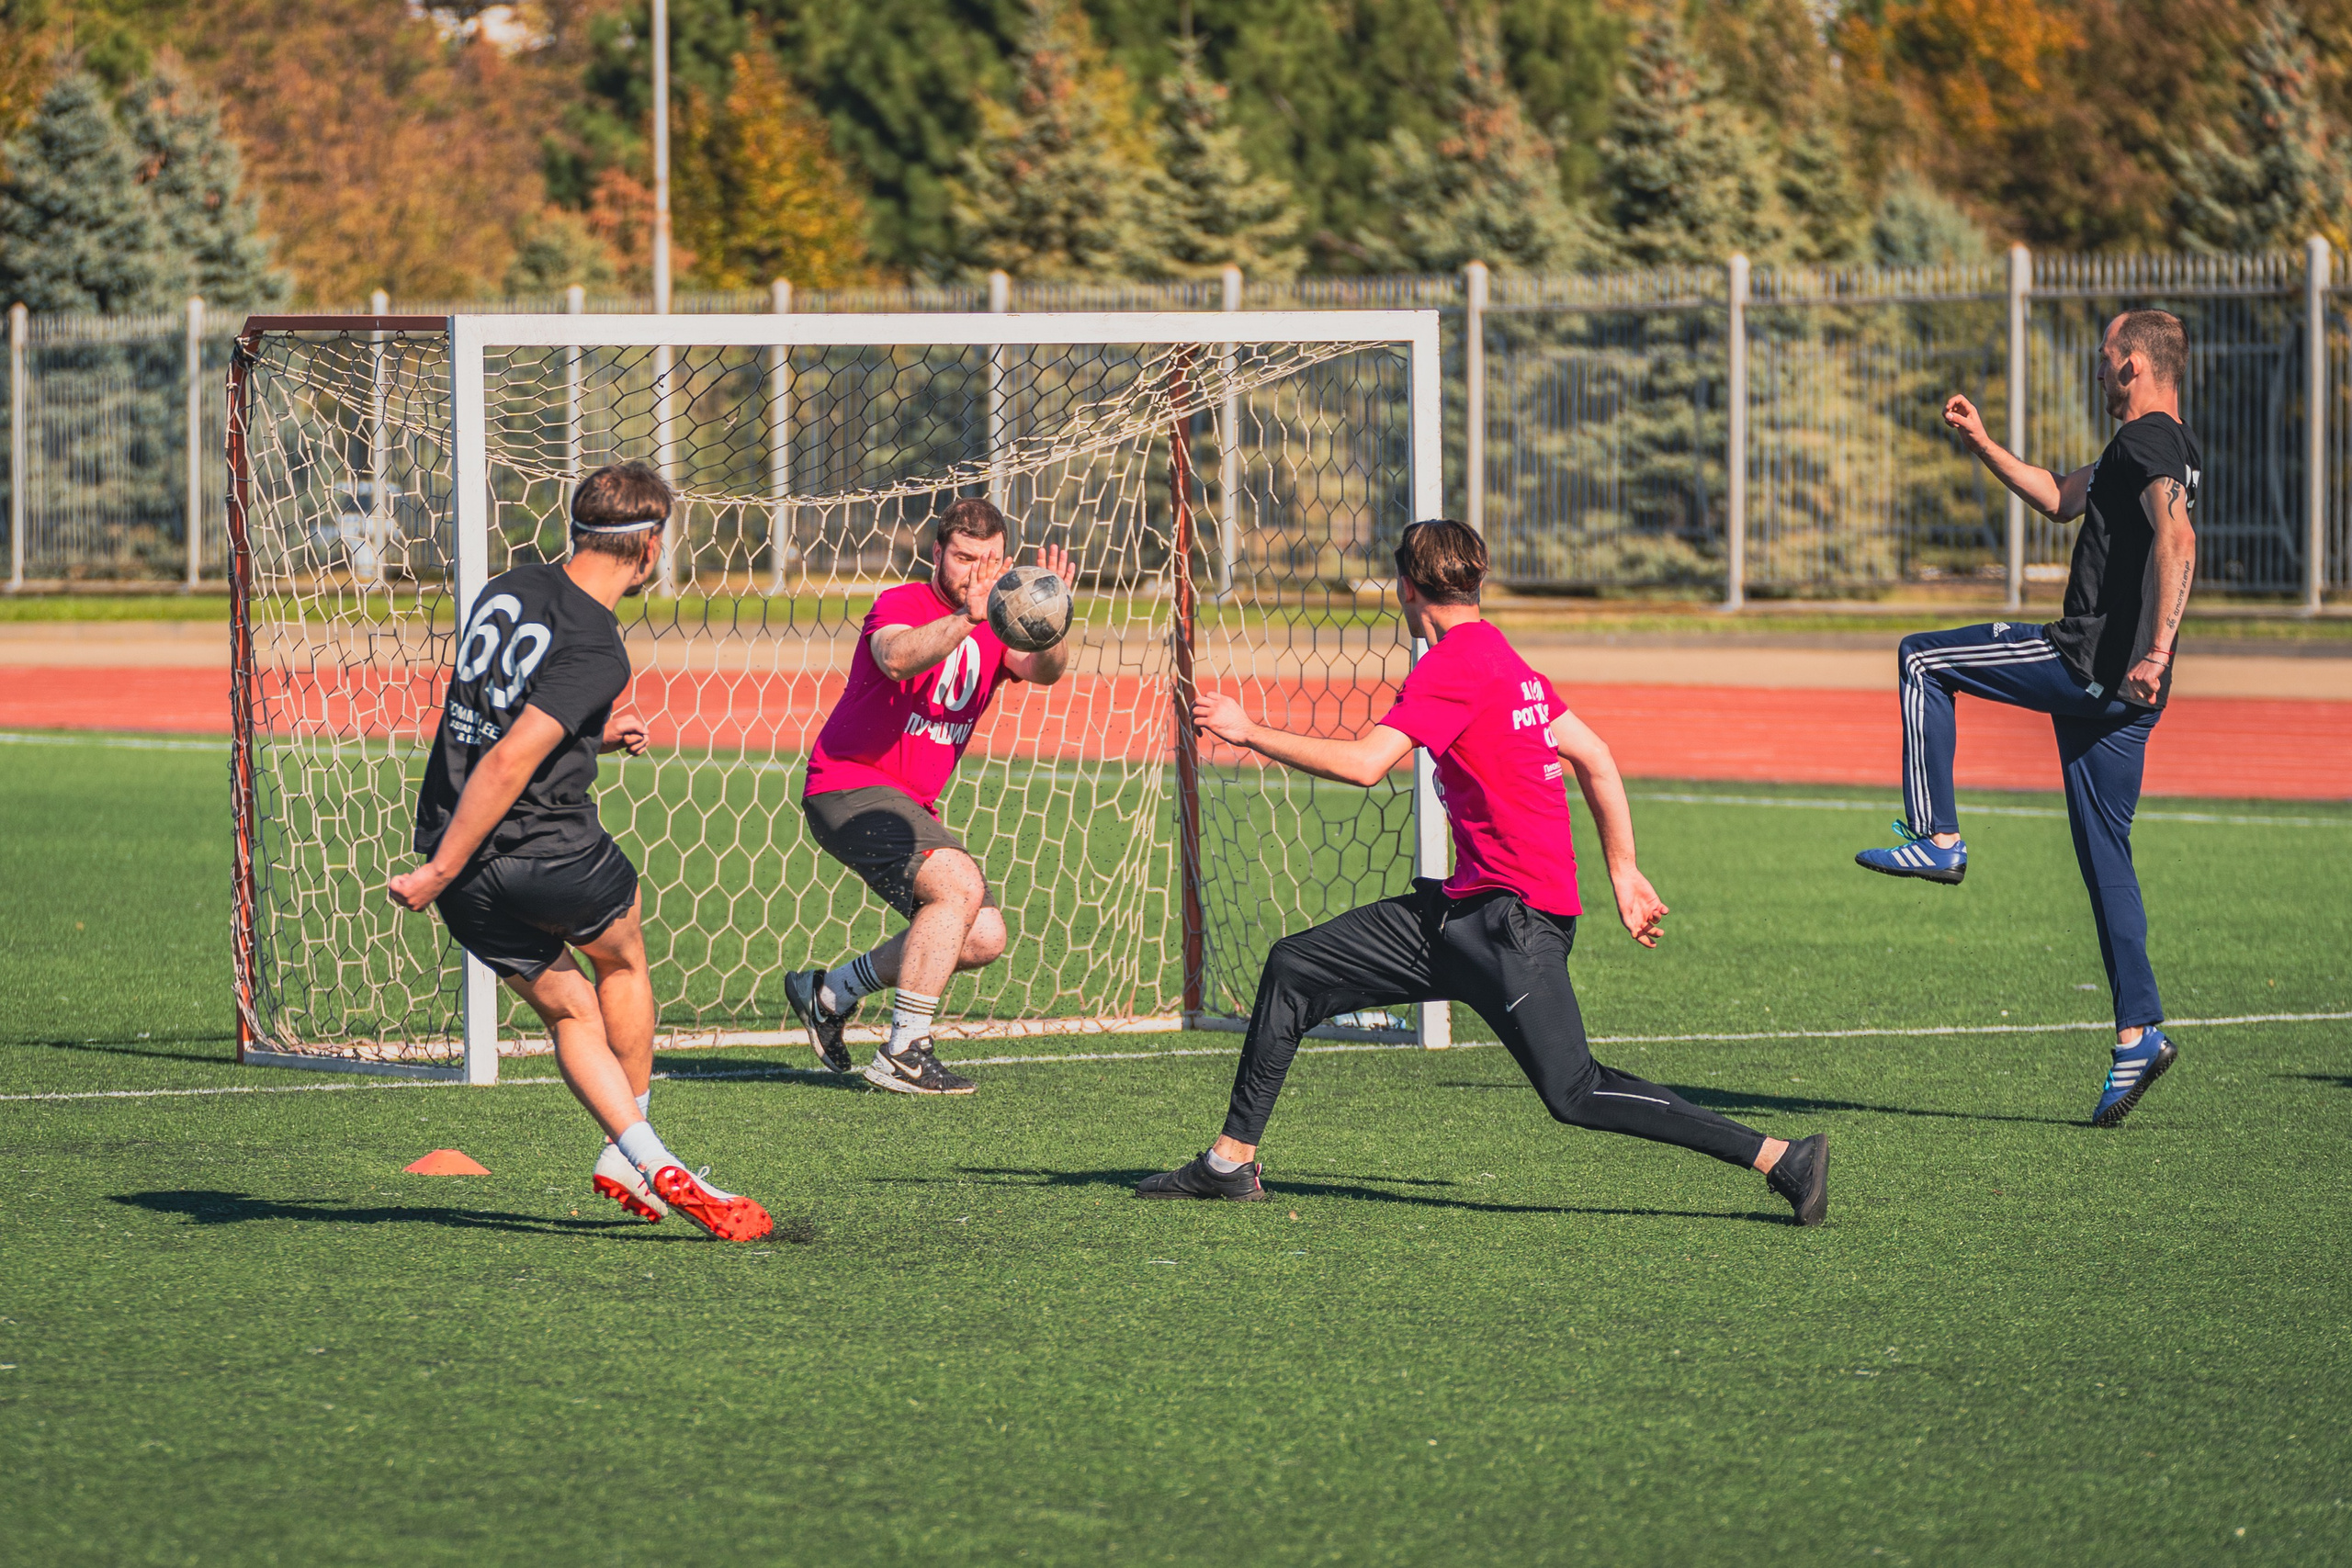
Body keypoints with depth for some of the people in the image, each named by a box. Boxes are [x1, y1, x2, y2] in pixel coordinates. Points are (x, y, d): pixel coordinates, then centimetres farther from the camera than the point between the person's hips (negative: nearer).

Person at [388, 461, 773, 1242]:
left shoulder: (505, 591, 7)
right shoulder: (594, 650, -17)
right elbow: (508, 762, -25)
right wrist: (439, 873, -23)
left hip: (459, 860, 6)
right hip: (547, 852, -6)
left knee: (569, 1008, 19)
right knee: (623, 959, 24)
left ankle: (640, 1154, 8)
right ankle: (627, 1152, 28)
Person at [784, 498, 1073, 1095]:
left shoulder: (996, 628, 9)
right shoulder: (903, 604, -10)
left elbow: (1043, 670, -12)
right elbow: (896, 658, -34)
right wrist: (966, 619, -47)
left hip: (908, 807, 8)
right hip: (848, 785, -8)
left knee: (984, 938, 3)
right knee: (960, 885, -26)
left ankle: (830, 992, 17)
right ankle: (902, 1056, -22)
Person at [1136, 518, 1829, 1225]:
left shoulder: (1454, 664, -13)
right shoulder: (1501, 659, 16)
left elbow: (1365, 764, -22)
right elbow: (1595, 758, 18)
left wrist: (1248, 731, -12)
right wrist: (1623, 872, 19)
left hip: (1514, 918, -10)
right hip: (1467, 907, 10)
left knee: (1575, 1093, -16)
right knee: (1295, 966, 10)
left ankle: (1782, 1160, -16)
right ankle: (1233, 1161, 16)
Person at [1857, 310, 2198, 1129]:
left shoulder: (2147, 441, -10)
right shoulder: (2166, 447, 21)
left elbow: (2178, 544, -26)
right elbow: (2060, 498, 34)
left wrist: (2157, 651, -34)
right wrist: (1983, 445, 29)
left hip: (2091, 661, -9)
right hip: (2114, 683, 9)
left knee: (1921, 659, 2)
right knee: (2103, 854, 9)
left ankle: (1937, 839, -1)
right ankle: (2140, 1032, 5)